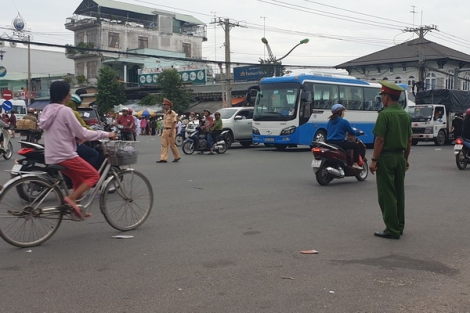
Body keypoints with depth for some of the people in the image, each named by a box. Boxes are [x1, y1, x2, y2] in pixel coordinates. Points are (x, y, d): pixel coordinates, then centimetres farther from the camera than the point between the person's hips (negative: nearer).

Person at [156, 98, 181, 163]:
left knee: (172, 144, 0)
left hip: (171, 130, -8)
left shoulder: (172, 113, -12)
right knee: (164, 145, 2)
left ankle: (177, 157, 16)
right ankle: (163, 158, 4)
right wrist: (164, 130, 15)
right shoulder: (165, 113, 14)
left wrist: (171, 131, -22)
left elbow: (174, 123, -17)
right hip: (165, 130, 8)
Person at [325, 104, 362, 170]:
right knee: (356, 145, 8)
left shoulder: (329, 122, 12)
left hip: (329, 143, 7)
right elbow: (352, 132, -1)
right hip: (340, 143, -7)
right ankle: (355, 163, 2)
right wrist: (358, 132, 22)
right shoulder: (344, 121, -6)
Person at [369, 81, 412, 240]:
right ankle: (399, 227, 22)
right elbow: (409, 140, 13)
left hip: (386, 157, -7)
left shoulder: (385, 114, -14)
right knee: (399, 192, 14)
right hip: (400, 157, 8)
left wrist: (374, 160, -12)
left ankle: (392, 230, -1)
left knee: (387, 194, -2)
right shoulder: (406, 115, 9)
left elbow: (380, 139, -17)